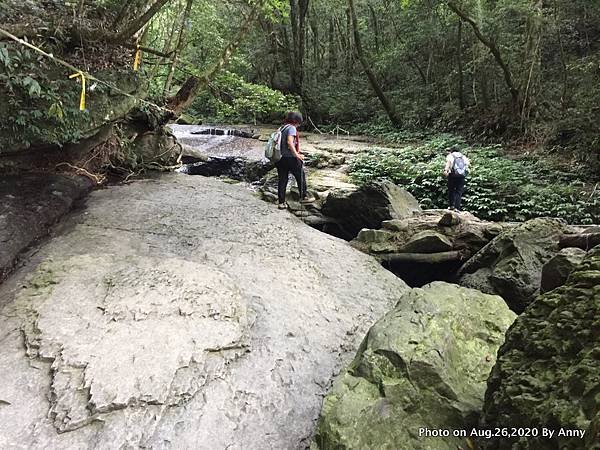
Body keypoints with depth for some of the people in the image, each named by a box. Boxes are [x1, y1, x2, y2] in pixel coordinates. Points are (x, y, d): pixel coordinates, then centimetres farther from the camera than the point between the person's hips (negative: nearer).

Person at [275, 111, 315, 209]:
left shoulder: (282, 128, 13)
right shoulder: (292, 128, -9)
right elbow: (290, 142, -22)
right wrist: (297, 154, -21)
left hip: (280, 158, 7)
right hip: (290, 157, -7)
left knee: (282, 180, 9)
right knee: (301, 176, 11)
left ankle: (281, 202, 10)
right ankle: (304, 197, 20)